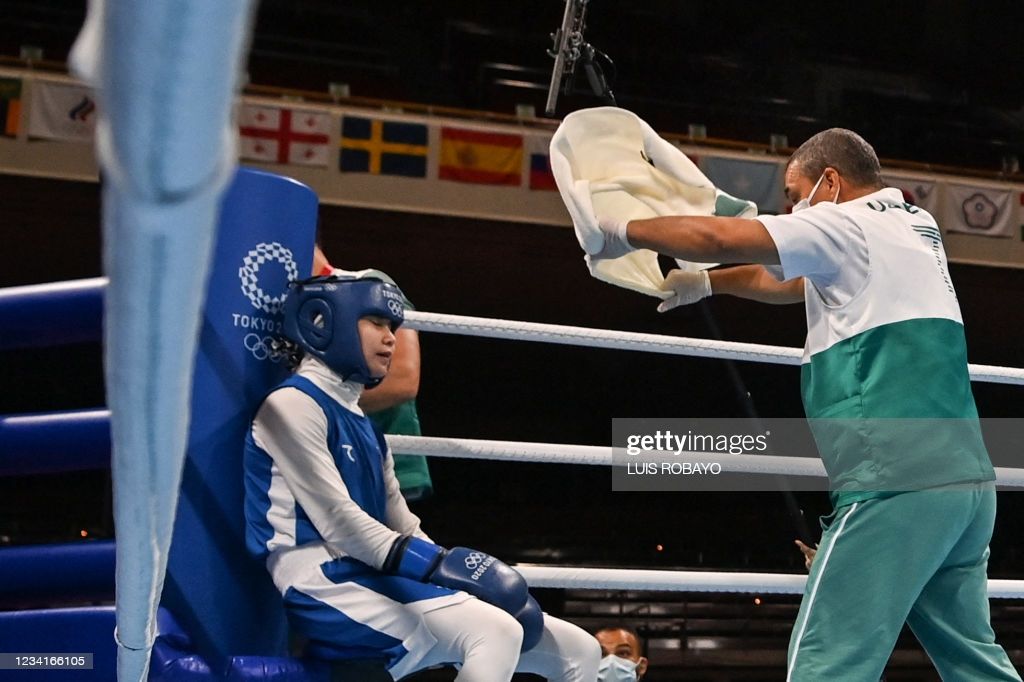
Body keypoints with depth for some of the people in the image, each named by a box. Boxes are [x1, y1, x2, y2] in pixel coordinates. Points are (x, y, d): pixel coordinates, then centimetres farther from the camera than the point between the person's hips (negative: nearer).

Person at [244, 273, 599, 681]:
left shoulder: (363, 428, 25)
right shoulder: (292, 406, -3)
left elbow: (402, 528, 17)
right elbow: (337, 521, -14)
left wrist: (487, 584, -1)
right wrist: (443, 567, -22)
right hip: (326, 586, -9)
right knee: (496, 634, -32)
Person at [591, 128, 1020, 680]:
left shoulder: (845, 223, -2)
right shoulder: (915, 227, 23)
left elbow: (717, 237, -8)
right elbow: (791, 284, 36)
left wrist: (624, 233, 7)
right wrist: (706, 283, 40)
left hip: (896, 486, -9)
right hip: (964, 478, 9)